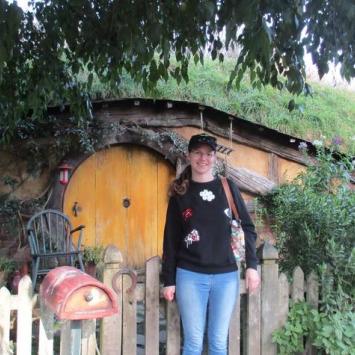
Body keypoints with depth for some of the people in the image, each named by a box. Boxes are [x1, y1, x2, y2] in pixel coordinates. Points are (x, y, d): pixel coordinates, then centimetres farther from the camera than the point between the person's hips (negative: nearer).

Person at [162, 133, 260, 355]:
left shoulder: (227, 187, 3)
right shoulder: (180, 193, 3)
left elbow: (247, 227, 5)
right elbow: (170, 239, 4)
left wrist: (252, 265, -4)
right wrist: (168, 280, 2)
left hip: (226, 275, 1)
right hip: (190, 275, -1)